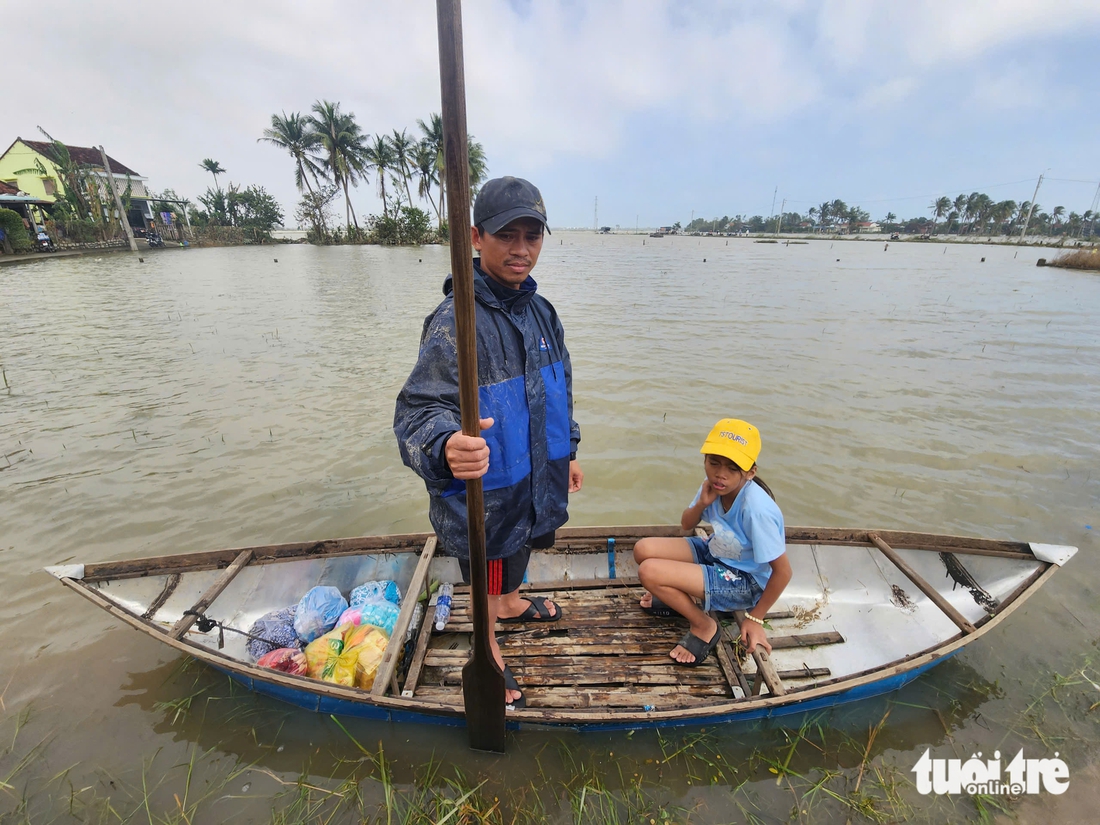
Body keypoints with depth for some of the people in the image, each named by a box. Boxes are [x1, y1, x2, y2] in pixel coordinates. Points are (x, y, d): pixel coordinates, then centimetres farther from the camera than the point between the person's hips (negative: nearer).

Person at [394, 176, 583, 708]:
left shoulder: (539, 310, 1)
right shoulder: (456, 320, -25)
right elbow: (421, 409, -32)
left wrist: (567, 452, 17)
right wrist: (445, 448, -55)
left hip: (535, 476, 8)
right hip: (485, 489, -7)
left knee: (520, 548, 32)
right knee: (486, 582, 17)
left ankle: (511, 603, 64)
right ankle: (488, 653, 47)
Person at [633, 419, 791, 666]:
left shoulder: (756, 509, -33)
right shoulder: (715, 486, -13)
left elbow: (782, 572, -22)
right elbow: (686, 525, 3)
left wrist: (755, 618, -13)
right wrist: (702, 503, -19)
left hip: (744, 580, -7)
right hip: (715, 553, 7)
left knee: (649, 572, -23)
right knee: (643, 549, -8)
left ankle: (704, 626, 2)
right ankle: (679, 598, 20)